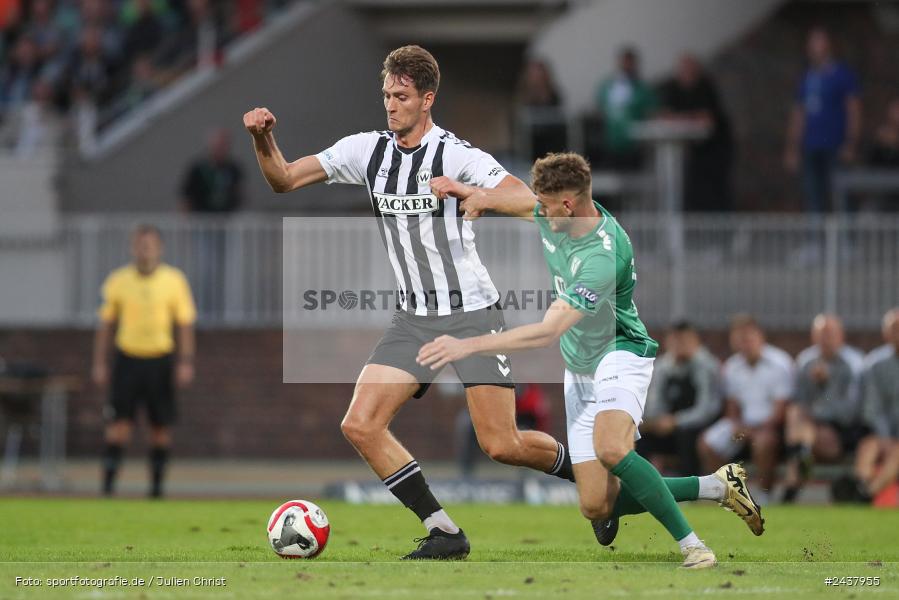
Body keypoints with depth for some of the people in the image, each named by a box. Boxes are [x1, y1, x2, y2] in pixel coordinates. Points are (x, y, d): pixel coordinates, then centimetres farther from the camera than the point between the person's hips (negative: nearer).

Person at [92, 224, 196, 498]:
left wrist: (186, 363, -5)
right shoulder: (118, 281, 2)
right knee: (120, 421, -9)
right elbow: (105, 324, 8)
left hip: (161, 360, 0)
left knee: (161, 425, 3)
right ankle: (109, 481, -10)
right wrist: (100, 364, 3)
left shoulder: (174, 280, 1)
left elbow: (185, 324, 3)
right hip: (127, 358, 0)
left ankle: (157, 483, 11)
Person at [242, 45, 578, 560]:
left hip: (472, 314, -5)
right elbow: (284, 179, 7)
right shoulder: (367, 150, 3)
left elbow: (527, 202, -23)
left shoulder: (456, 155, -13)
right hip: (414, 319, 6)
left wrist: (463, 191, -36)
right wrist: (263, 139, -12)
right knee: (360, 425, -11)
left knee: (501, 445, -9)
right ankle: (445, 533, -3)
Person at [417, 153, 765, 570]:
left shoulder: (603, 257, -30)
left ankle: (692, 546, -26)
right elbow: (520, 205, 22)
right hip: (579, 371, 8)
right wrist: (483, 196, 1)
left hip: (620, 355, -8)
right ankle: (717, 487, 16)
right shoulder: (555, 216, -4)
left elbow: (547, 333, -34)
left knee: (611, 450, -39)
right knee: (597, 508, -2)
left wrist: (468, 346, -33)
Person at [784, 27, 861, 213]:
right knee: (811, 199, 2)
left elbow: (854, 112, -3)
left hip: (835, 149, -6)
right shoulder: (808, 78, 17)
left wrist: (850, 145, -11)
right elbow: (798, 116, 20)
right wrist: (792, 148, 15)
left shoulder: (843, 75, 0)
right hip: (811, 150, 6)